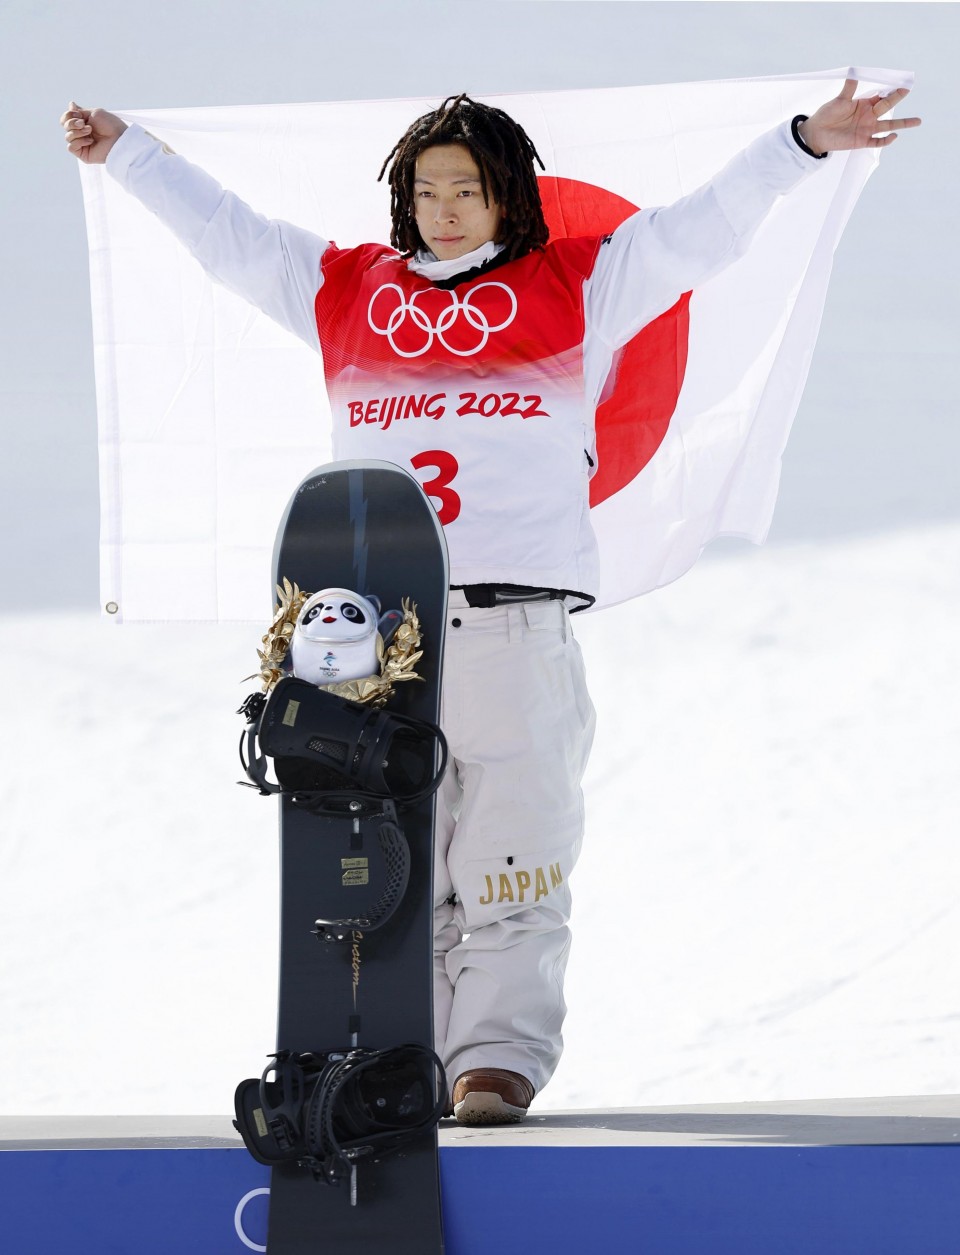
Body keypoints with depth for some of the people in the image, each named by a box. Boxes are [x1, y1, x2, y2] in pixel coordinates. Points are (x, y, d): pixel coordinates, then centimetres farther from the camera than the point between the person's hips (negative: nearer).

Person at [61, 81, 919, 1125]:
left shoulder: (575, 286, 12)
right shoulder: (345, 290, 18)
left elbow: (702, 228, 9)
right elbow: (220, 230, 25)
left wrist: (807, 142, 1)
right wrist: (126, 151, 29)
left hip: (517, 622, -2)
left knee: (510, 868, -6)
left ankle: (500, 1059, -8)